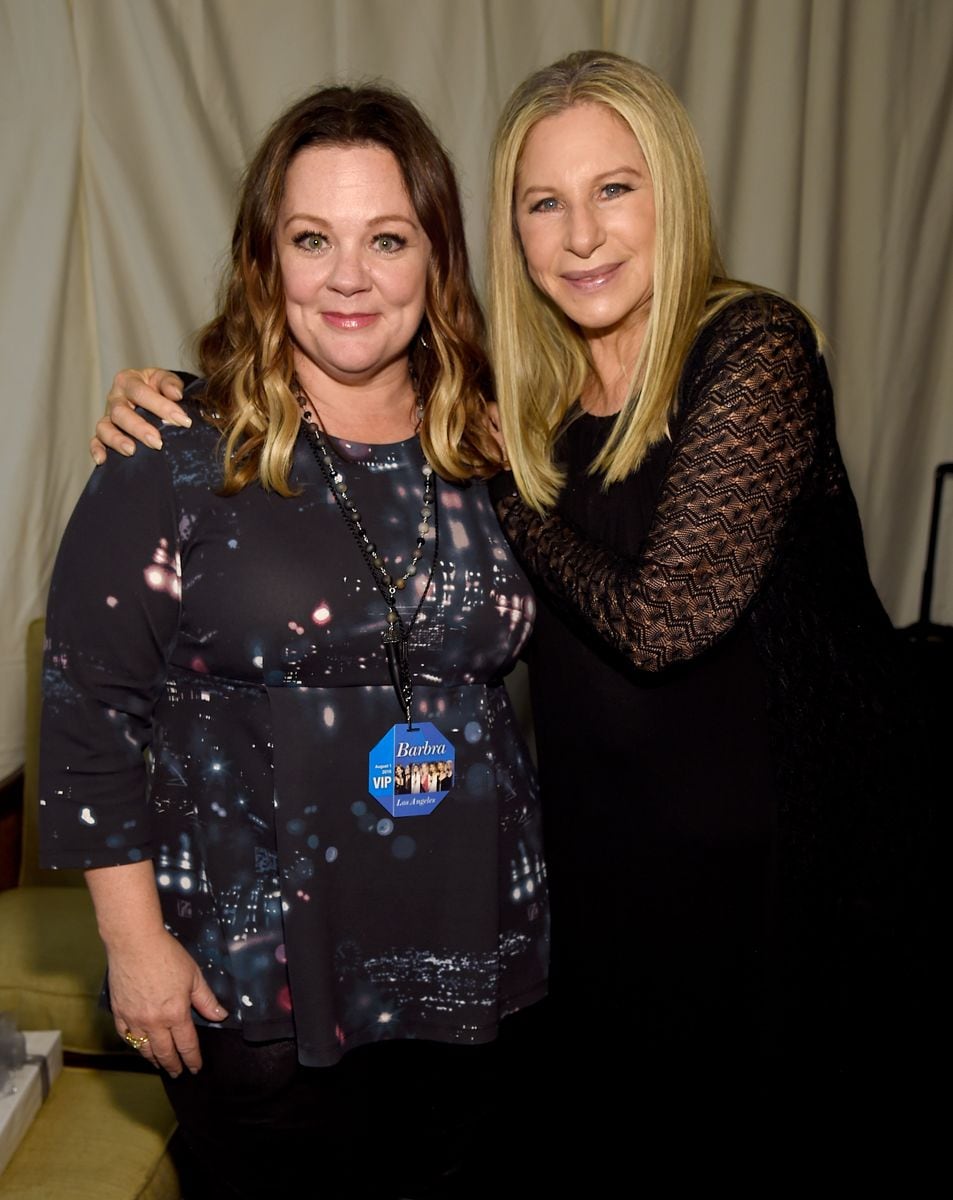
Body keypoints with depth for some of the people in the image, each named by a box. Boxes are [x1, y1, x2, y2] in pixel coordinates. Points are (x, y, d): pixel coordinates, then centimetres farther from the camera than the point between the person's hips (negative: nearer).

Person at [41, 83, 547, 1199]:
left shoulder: (485, 453, 1)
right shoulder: (177, 453, -12)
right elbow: (89, 701, -9)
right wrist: (134, 939, -10)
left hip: (468, 961, 4)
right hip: (249, 977, -3)